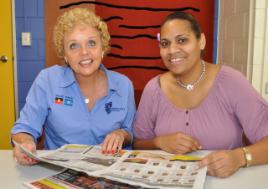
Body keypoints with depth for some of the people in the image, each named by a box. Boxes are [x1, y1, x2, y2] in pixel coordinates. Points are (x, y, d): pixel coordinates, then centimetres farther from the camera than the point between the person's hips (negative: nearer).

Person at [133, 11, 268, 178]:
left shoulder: (230, 82, -11)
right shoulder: (153, 89, -4)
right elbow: (137, 144, 4)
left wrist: (239, 156, -31)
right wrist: (159, 142, -15)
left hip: (225, 181, -1)